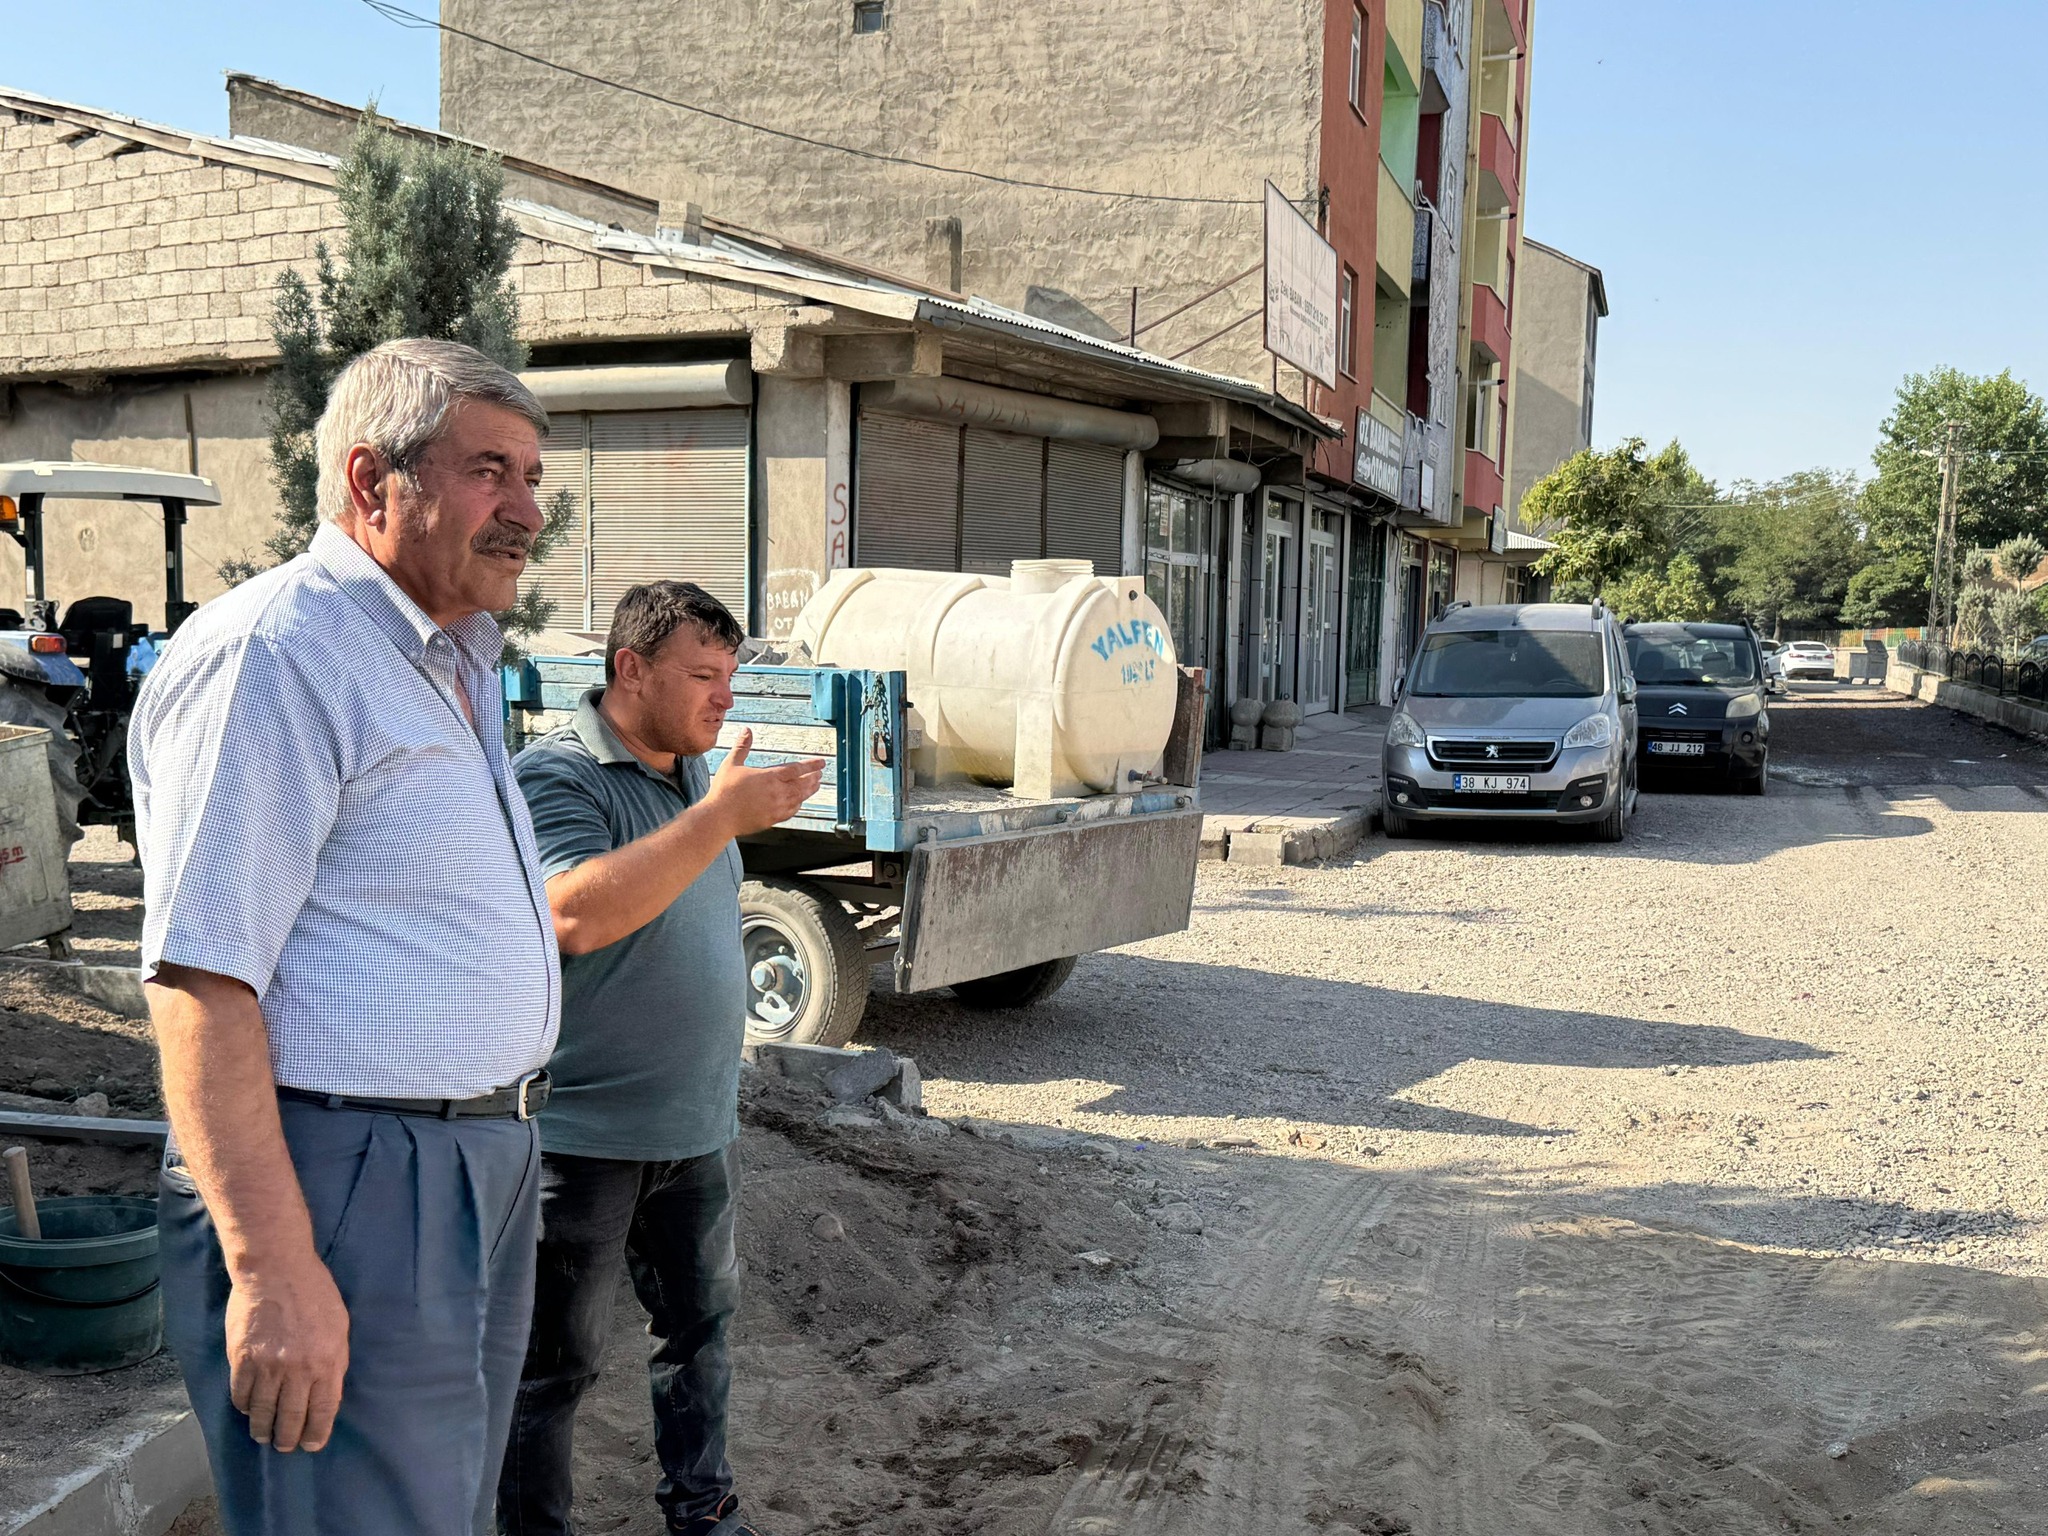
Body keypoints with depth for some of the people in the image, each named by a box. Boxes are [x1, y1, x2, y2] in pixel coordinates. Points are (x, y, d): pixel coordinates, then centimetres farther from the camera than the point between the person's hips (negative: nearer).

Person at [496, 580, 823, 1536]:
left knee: (700, 1324, 20)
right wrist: (719, 816, -31)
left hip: (698, 1129, 8)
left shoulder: (695, 776, 10)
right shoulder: (555, 778, -16)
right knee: (555, 1360, 7)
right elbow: (576, 914, -33)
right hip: (583, 1135, -8)